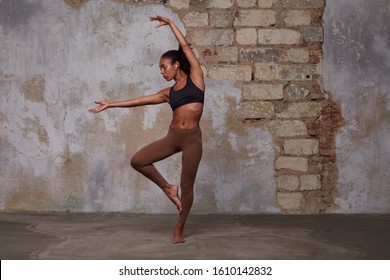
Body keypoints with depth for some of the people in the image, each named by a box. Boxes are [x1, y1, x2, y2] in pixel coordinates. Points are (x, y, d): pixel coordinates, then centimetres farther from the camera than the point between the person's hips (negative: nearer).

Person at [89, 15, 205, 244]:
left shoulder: (195, 77, 3)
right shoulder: (168, 93, 13)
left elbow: (185, 47, 1)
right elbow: (140, 101, 16)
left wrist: (170, 22, 5)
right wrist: (111, 105, 16)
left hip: (192, 139, -4)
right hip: (173, 136, 5)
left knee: (187, 186, 1)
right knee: (138, 161, -8)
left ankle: (179, 229, 16)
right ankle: (167, 188, 11)